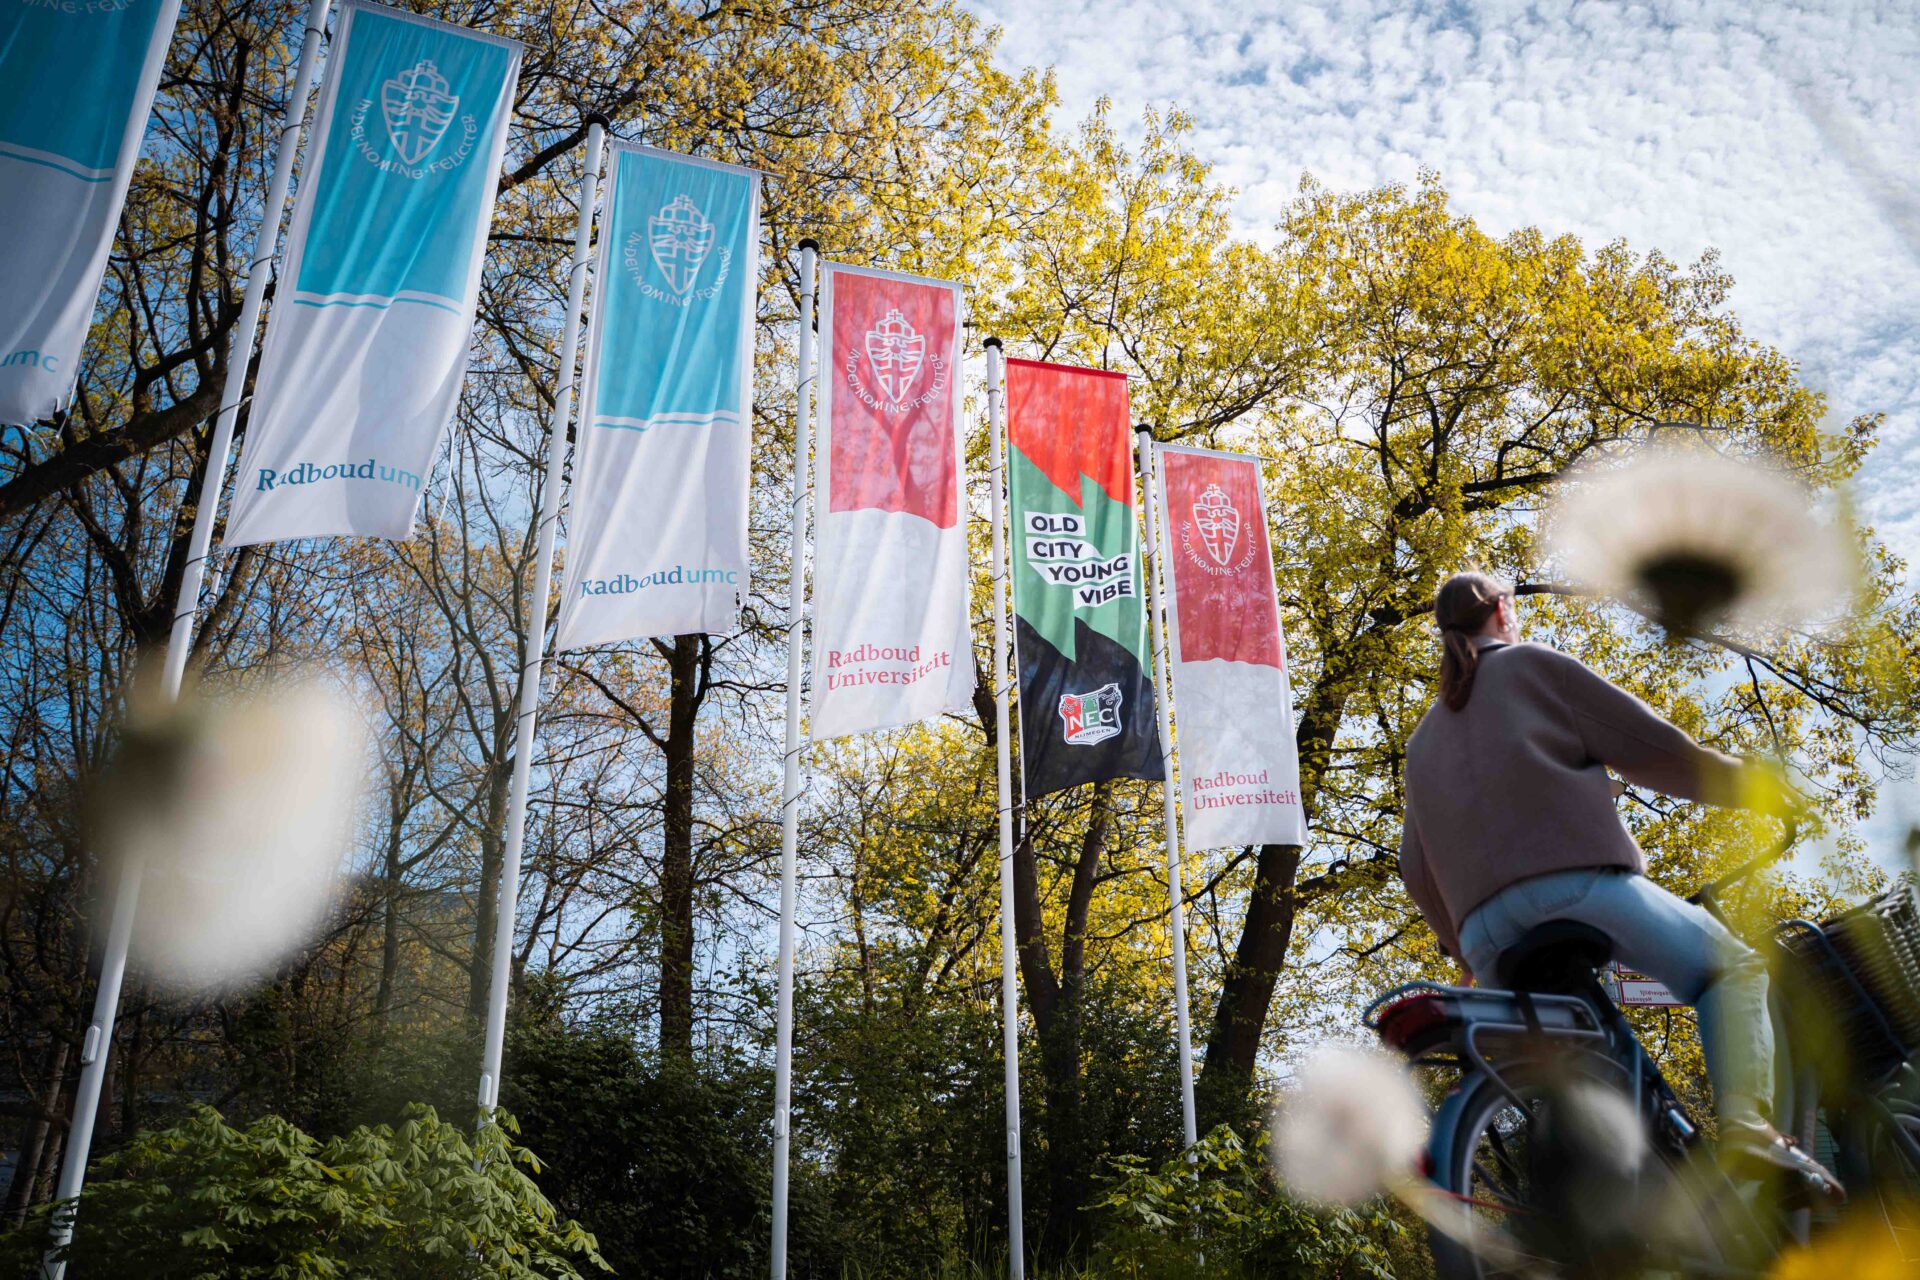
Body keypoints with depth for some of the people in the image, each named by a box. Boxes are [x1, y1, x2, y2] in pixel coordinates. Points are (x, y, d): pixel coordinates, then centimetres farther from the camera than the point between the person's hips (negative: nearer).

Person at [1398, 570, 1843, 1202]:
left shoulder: (1422, 741, 28)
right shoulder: (1532, 666, 13)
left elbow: (1418, 871, 26)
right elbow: (1655, 751, 7)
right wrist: (1751, 782, 20)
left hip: (1485, 929, 5)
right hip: (1579, 880, -5)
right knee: (1733, 968, 7)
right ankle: (1748, 1124, -15)